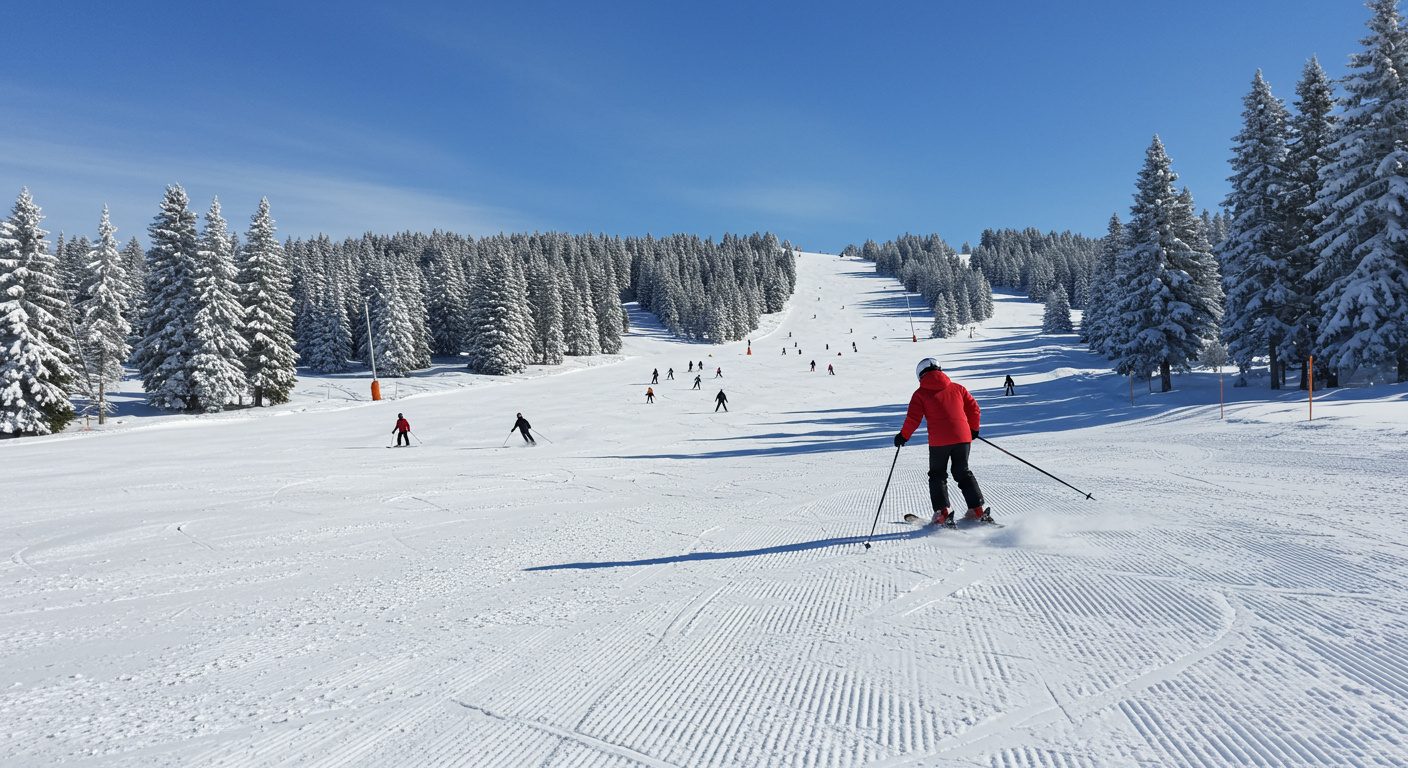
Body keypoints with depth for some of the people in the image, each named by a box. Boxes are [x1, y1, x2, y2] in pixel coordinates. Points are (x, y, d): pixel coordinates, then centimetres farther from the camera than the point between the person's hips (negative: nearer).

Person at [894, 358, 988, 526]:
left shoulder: (920, 393, 4)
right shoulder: (957, 388, 14)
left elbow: (913, 419, -3)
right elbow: (973, 408, 16)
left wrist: (903, 436, 10)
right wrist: (973, 429, 29)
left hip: (939, 441, -3)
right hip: (962, 437, 3)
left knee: (937, 476, 12)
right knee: (963, 473, 19)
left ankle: (941, 513, 1)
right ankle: (977, 510, 12)